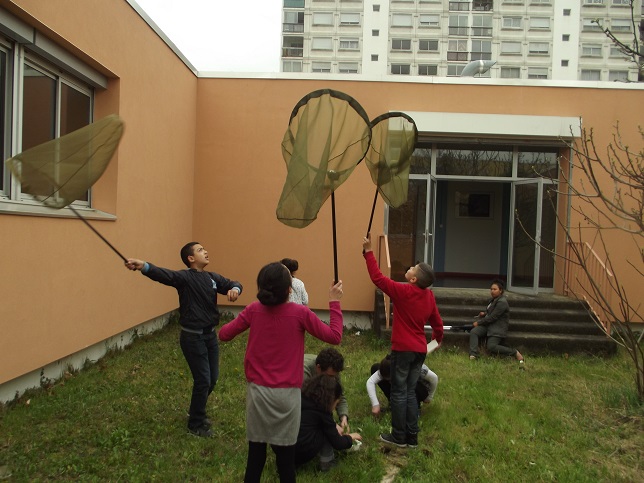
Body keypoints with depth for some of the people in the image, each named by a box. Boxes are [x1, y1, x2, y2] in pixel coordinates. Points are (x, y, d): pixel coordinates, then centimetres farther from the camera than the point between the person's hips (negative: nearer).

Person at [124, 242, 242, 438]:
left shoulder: (212, 277, 6)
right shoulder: (184, 277, -14)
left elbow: (232, 283, 13)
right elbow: (164, 275, -32)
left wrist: (234, 289, -14)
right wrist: (143, 266, -53)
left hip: (210, 335, 7)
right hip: (193, 337, -7)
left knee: (212, 378, 15)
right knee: (203, 380, -2)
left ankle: (196, 413, 39)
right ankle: (195, 424, 18)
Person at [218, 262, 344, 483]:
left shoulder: (253, 310, -6)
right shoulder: (300, 313, -14)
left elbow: (224, 334, 3)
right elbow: (334, 337, -7)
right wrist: (334, 302, -1)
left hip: (257, 390, 2)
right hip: (287, 394, -2)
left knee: (256, 452, 13)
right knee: (286, 452, 12)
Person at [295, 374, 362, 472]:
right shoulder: (321, 411, -7)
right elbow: (338, 444, 2)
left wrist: (334, 427, 28)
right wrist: (350, 437, 19)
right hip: (301, 455, -7)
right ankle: (326, 462, 9)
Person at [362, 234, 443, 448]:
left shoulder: (403, 291, -17)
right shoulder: (429, 296, 3)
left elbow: (377, 278, -16)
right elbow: (437, 321, 14)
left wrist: (368, 251, -12)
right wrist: (438, 338, 34)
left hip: (403, 349, -6)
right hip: (420, 350, 6)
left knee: (399, 393, 4)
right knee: (410, 392, 14)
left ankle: (399, 436, 12)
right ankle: (412, 437, 18)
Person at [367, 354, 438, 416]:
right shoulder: (388, 369, -26)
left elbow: (434, 378, -25)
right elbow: (370, 381, -32)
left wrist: (429, 397, -10)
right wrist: (375, 404, -42)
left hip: (421, 389, -4)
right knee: (375, 368, -17)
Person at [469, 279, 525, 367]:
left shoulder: (502, 302, -16)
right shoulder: (493, 299, 14)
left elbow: (492, 317, -19)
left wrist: (478, 322, -11)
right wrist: (484, 313, 9)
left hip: (498, 328, -9)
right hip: (488, 324, 9)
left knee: (491, 346, -25)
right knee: (473, 332, -18)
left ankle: (516, 353, -10)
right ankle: (473, 355, -27)